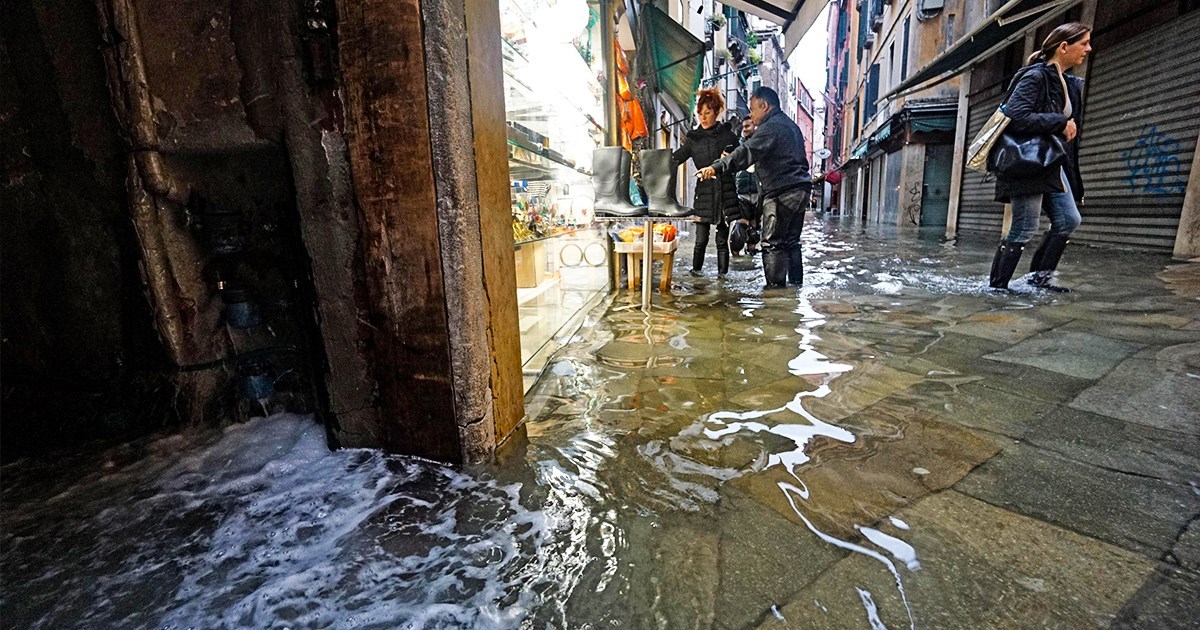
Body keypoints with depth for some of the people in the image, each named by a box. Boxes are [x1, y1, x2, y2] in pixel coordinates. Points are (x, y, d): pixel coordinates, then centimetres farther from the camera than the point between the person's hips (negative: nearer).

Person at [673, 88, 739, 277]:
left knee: (722, 240, 4)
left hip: (726, 193, 0)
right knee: (701, 239, -3)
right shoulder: (693, 138, 7)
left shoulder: (728, 135, 7)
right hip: (704, 193, 0)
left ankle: (722, 274, 13)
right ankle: (695, 270, 13)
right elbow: (674, 159, -1)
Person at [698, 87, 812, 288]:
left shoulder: (772, 126, -10)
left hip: (782, 192, -10)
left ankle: (775, 287, -7)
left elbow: (747, 152, -24)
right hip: (799, 189, 10)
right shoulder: (790, 125, 23)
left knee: (773, 243, -8)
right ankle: (795, 285, 19)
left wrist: (717, 167, -29)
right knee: (791, 241, 14)